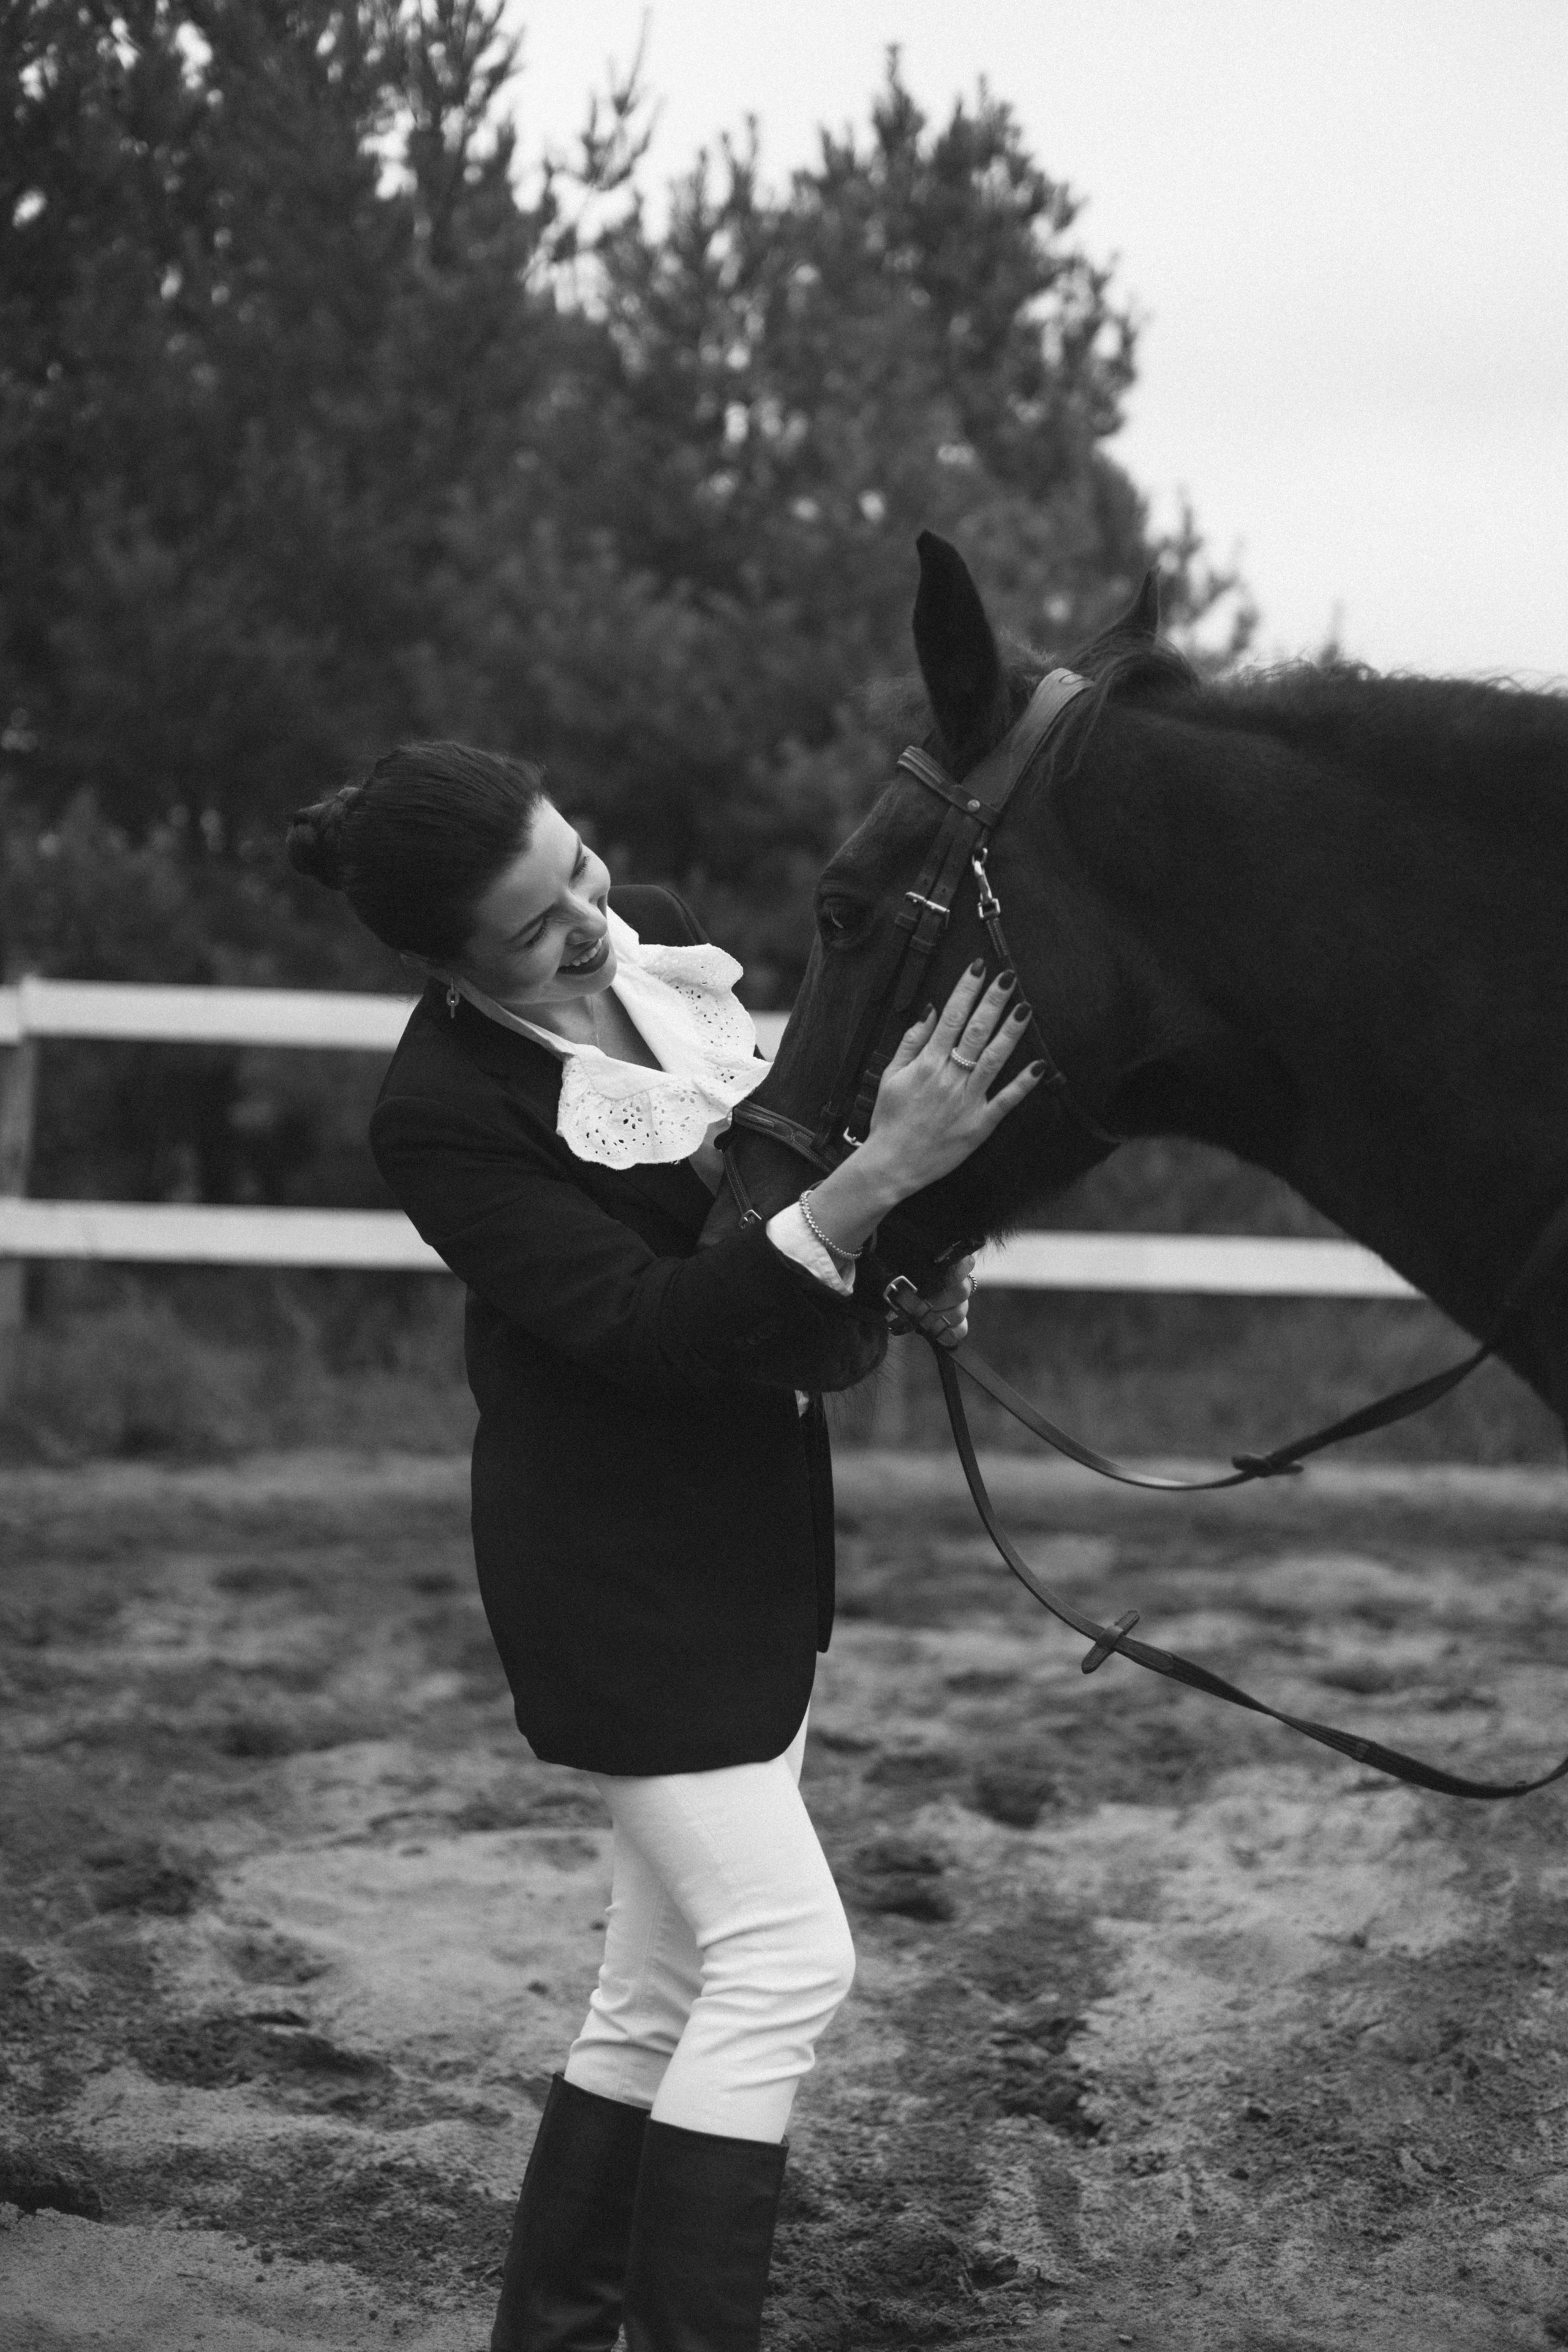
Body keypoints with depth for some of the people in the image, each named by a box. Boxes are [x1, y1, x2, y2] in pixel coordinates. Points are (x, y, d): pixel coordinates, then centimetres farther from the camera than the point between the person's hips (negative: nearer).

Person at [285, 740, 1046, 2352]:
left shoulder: (658, 939, -3)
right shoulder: (444, 1116, -24)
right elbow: (658, 1327, -28)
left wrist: (903, 1250, -4)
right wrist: (878, 1177, -39)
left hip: (757, 1523, 8)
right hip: (614, 1555, -8)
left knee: (666, 1988, 13)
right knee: (784, 1956, -10)